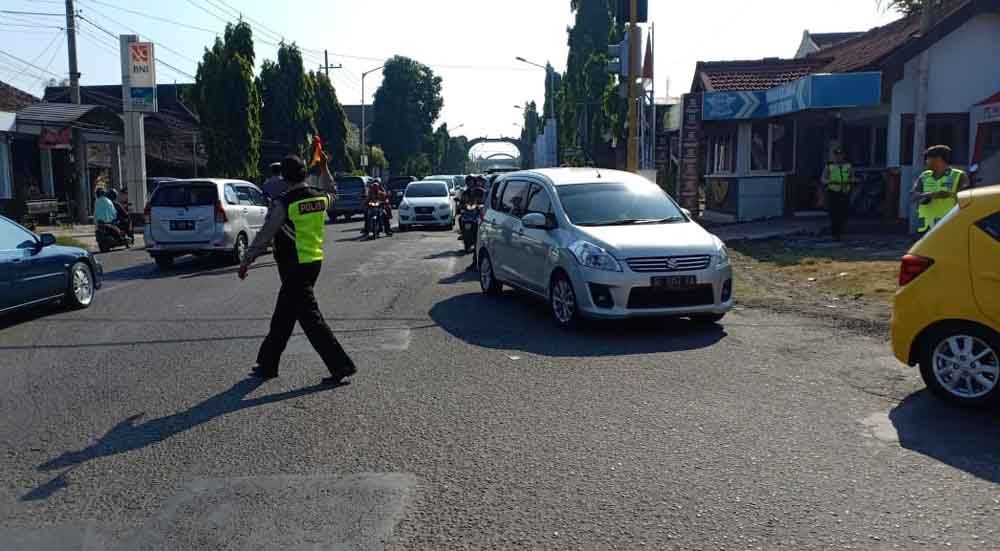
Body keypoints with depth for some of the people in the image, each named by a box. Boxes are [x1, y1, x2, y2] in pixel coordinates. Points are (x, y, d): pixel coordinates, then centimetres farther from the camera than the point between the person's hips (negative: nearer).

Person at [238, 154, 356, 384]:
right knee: (282, 317, 18)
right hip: (314, 261, 8)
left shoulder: (283, 203, -17)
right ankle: (268, 364, 30)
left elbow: (264, 236, -12)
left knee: (311, 318, -5)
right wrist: (324, 167, 35)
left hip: (295, 267, -8)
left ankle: (341, 366, -5)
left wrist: (247, 261, -3)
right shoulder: (320, 197, 2)